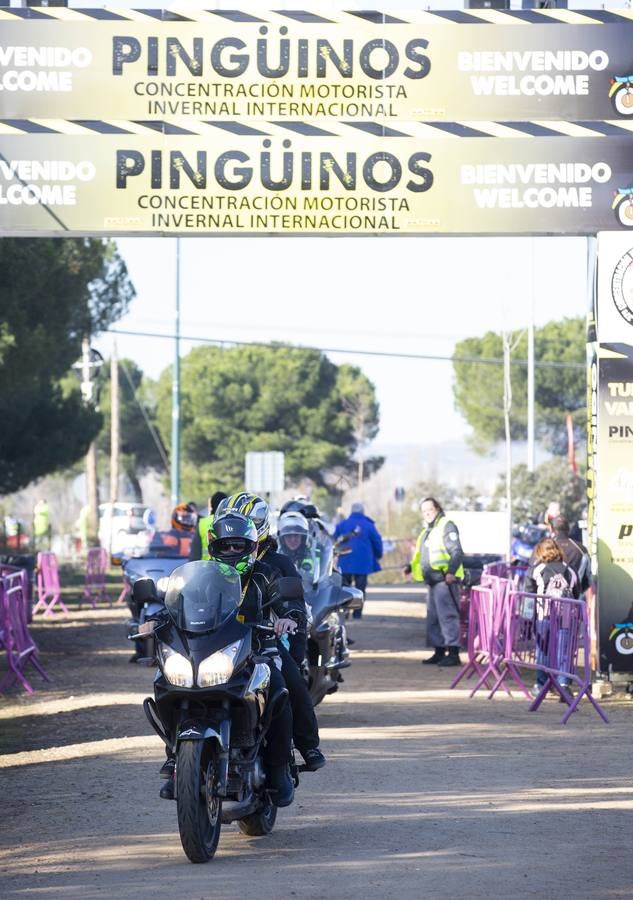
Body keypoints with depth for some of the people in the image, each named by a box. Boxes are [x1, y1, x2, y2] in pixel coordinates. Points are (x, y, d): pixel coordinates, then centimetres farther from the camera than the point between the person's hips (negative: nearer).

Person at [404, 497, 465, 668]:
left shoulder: (446, 526, -6)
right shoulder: (427, 532, 23)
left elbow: (457, 552, -15)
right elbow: (421, 556, 32)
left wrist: (451, 571, -27)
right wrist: (411, 567, 15)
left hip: (445, 580, -10)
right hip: (433, 581, 10)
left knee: (447, 615, -13)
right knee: (433, 618, 13)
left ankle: (453, 652, -16)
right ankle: (439, 652, 20)